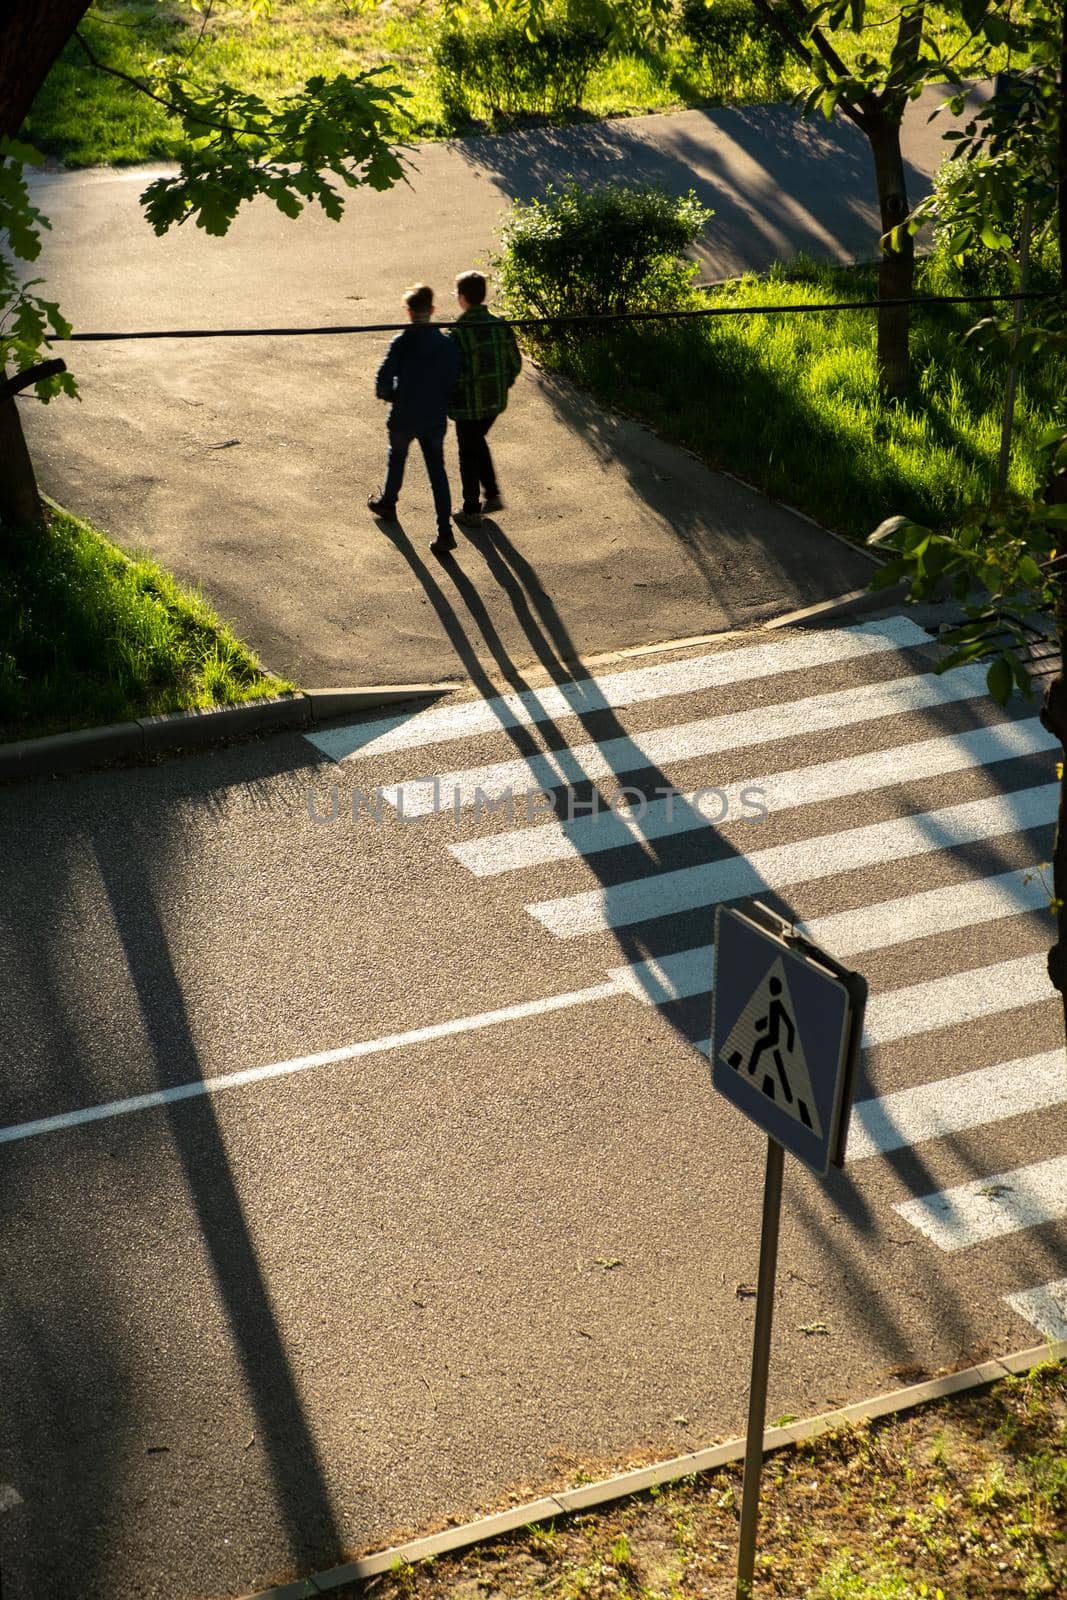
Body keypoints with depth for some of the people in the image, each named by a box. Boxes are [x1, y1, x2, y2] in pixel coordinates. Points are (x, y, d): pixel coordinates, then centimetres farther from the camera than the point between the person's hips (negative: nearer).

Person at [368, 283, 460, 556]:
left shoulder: (402, 342, -17)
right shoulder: (447, 343, -8)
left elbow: (383, 379, -18)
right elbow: (454, 380, -4)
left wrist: (388, 394, 3)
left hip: (404, 417, -2)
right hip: (435, 418, 2)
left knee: (396, 459, 25)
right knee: (437, 471, 6)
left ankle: (388, 503, 49)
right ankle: (445, 531, -2)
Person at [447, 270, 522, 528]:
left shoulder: (459, 333, -22)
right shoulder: (500, 326, -4)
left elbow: (458, 375, -24)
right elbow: (515, 364, 2)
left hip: (469, 406, -6)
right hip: (496, 401, 6)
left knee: (469, 454, 11)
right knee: (478, 441, 29)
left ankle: (471, 511, 22)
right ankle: (492, 495, 28)